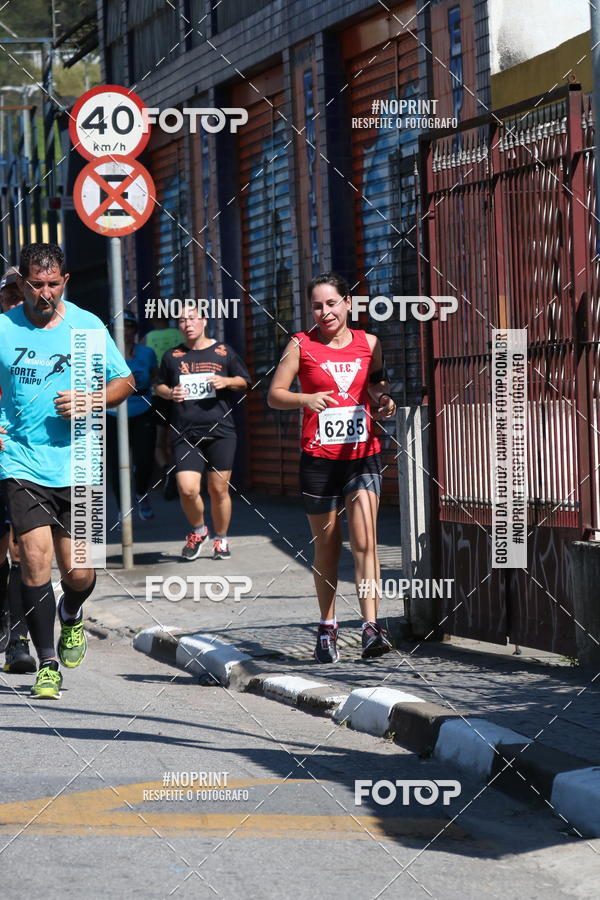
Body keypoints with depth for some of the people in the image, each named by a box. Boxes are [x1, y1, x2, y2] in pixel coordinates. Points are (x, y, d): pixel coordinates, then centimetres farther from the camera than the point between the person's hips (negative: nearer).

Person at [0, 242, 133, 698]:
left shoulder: (87, 325, 2)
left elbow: (125, 382, 9)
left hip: (77, 465, 1)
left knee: (79, 573, 4)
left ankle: (71, 615, 39)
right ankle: (48, 664, 1)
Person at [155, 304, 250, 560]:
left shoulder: (223, 352, 8)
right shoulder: (172, 356, 12)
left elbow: (243, 381, 15)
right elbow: (159, 386, 23)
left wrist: (226, 381, -6)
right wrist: (169, 393, 0)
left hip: (220, 431, -1)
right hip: (184, 434, 1)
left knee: (219, 489, 1)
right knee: (187, 489, -12)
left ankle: (221, 538, 22)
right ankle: (198, 531, 15)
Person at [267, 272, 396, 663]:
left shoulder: (369, 344, 7)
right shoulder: (302, 345, 1)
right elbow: (275, 394, 1)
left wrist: (384, 403, -3)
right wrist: (306, 399, -18)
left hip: (363, 455, 1)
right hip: (319, 458, -1)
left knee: (365, 540, -13)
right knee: (327, 545, 8)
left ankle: (371, 629, -17)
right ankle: (327, 628, 23)